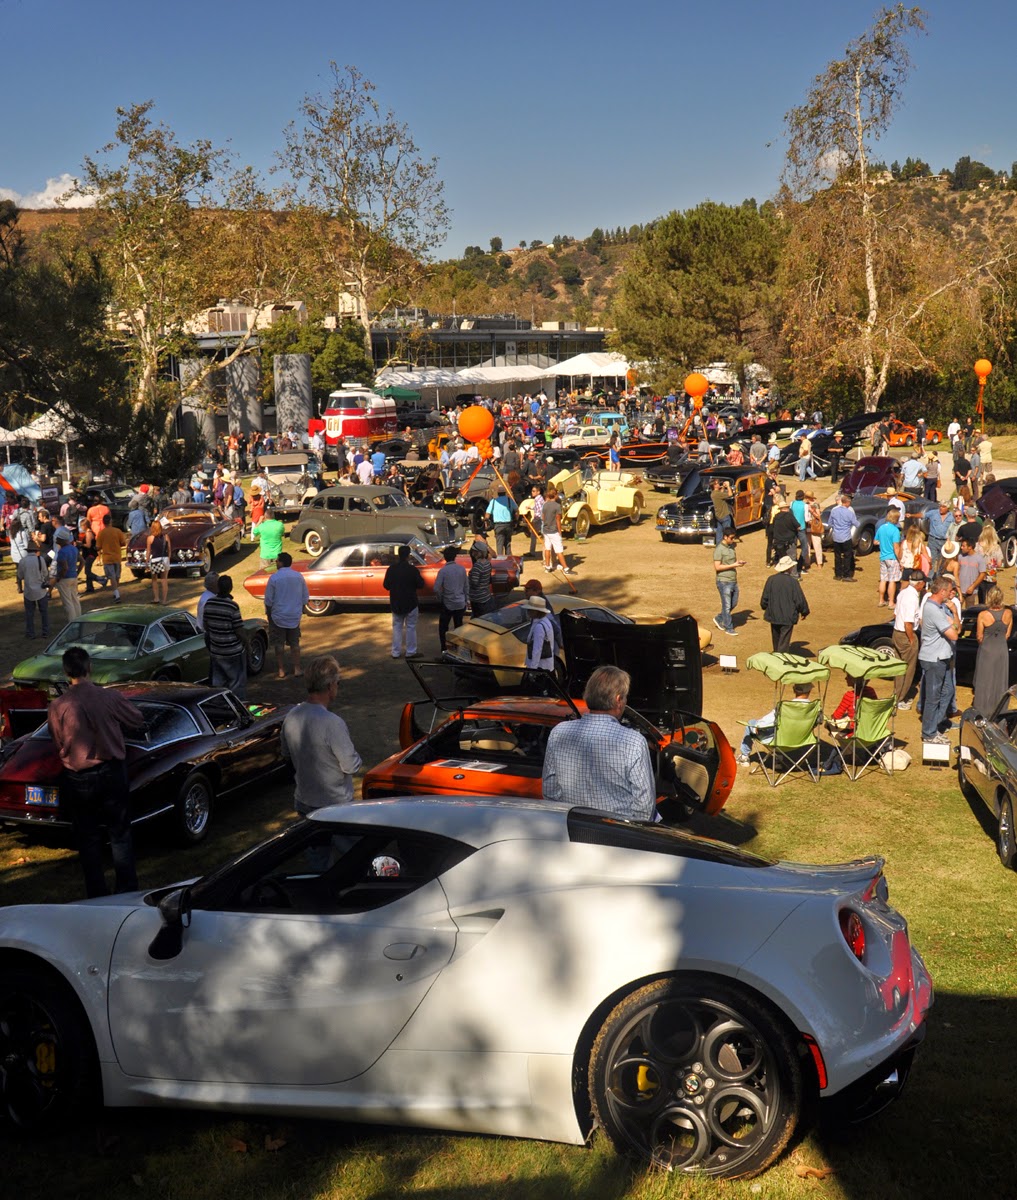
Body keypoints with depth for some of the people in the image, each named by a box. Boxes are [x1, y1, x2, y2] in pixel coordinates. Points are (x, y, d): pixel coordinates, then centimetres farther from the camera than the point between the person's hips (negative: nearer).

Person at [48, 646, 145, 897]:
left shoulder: (58, 706, -11)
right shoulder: (109, 697, -12)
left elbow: (59, 745, 2)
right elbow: (138, 722, 4)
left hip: (77, 780, 0)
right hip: (111, 774, 0)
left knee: (88, 839, 14)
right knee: (120, 834, 13)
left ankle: (97, 894, 20)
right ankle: (127, 892, 15)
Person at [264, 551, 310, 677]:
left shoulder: (274, 578, -13)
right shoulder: (299, 577, -3)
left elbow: (268, 600, -9)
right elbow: (305, 598, 3)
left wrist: (268, 614, 6)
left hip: (278, 617, -3)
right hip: (295, 617, 3)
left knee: (279, 644, 9)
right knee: (295, 643, 15)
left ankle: (281, 670, 13)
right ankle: (297, 669, 16)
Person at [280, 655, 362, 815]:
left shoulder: (291, 717, -4)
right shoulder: (332, 723, -26)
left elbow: (286, 755, 12)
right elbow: (352, 767, -19)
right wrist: (351, 748, 0)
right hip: (335, 807, -7)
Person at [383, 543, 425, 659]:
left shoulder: (391, 569, -6)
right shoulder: (412, 569, -17)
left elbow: (386, 585, 0)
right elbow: (420, 585, -10)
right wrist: (419, 577, 8)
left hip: (396, 604, 3)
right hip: (410, 604, -3)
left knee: (397, 627, 14)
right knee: (410, 627, 8)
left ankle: (396, 652, 14)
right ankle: (410, 652, 12)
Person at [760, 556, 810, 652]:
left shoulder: (771, 580, -6)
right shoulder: (793, 582, -15)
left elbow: (764, 598, 1)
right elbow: (800, 600, -9)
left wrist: (765, 607, 22)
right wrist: (804, 611, 9)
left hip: (773, 615, 4)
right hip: (788, 617, -4)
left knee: (776, 641, 21)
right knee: (783, 644, 0)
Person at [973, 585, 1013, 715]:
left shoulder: (983, 615, -19)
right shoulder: (1008, 613, -11)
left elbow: (979, 637, -10)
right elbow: (1008, 634, 0)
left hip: (986, 651, -3)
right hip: (1002, 650, 3)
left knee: (984, 681, 11)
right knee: (1000, 681, 15)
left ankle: (983, 710, 17)